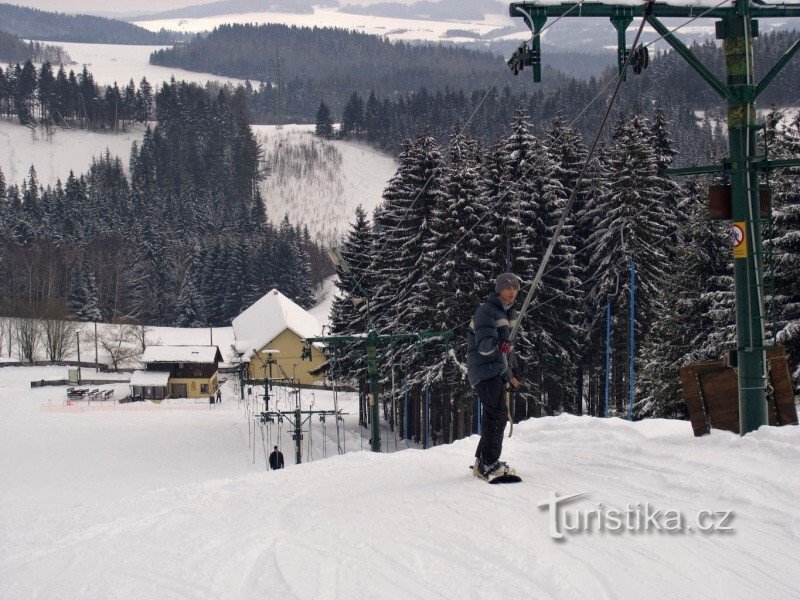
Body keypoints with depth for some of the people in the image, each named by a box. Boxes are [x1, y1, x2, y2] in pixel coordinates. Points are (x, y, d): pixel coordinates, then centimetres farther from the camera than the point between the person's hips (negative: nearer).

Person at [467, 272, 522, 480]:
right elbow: (483, 344, -25)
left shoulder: (510, 313, 16)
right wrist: (497, 346, -45)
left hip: (498, 371, 10)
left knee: (494, 416, 15)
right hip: (485, 370, -10)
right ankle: (489, 464, -18)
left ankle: (482, 462, 25)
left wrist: (512, 373, 27)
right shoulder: (486, 311, -13)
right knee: (497, 414, -18)